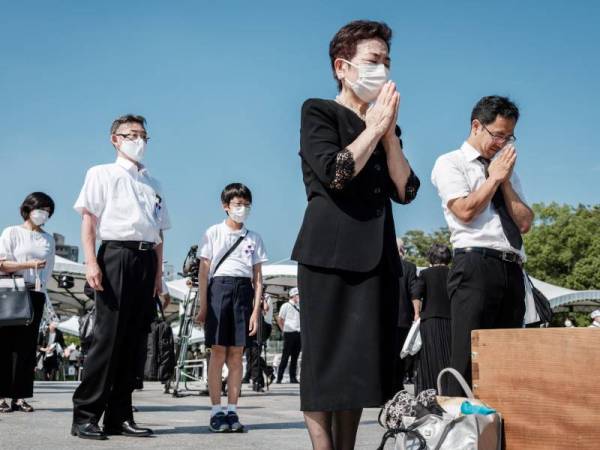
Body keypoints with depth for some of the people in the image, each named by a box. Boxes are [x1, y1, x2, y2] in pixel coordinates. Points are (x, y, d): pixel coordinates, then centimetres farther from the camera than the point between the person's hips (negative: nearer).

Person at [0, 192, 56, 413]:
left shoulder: (48, 239, 17)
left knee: (27, 346, 1)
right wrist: (29, 264, -15)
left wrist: (41, 285, 4)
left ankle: (19, 396, 1)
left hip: (36, 295, 4)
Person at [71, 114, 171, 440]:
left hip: (146, 260, 5)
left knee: (133, 340, 3)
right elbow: (88, 219, 0)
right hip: (116, 254, -5)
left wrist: (159, 273, 11)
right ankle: (85, 416, -5)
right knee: (108, 337, -10)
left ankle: (119, 416, 8)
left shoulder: (153, 184, 22)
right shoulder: (102, 174, 9)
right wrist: (91, 262, -13)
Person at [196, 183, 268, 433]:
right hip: (219, 287, -2)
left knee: (236, 354, 3)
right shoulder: (213, 233, 6)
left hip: (243, 290, 2)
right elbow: (204, 272, 4)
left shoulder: (254, 238, 12)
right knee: (218, 352, -4)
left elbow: (258, 278, 9)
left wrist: (256, 310, 0)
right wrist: (202, 306, -3)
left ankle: (232, 410, 7)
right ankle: (216, 411, 1)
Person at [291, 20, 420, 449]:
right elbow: (336, 173, -13)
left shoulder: (386, 128, 21)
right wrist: (374, 127, -3)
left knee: (363, 366, 5)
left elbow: (406, 190, 9)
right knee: (328, 363, -6)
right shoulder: (319, 112, 3)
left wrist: (388, 131, 3)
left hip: (378, 256, 7)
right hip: (332, 253, -6)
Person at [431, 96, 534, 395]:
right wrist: (494, 178, 1)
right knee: (469, 358, -11)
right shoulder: (450, 163, 6)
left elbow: (525, 222, 13)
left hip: (512, 269, 7)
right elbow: (465, 211, -10)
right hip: (475, 265, -6)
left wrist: (505, 181, 5)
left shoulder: (507, 171, 24)